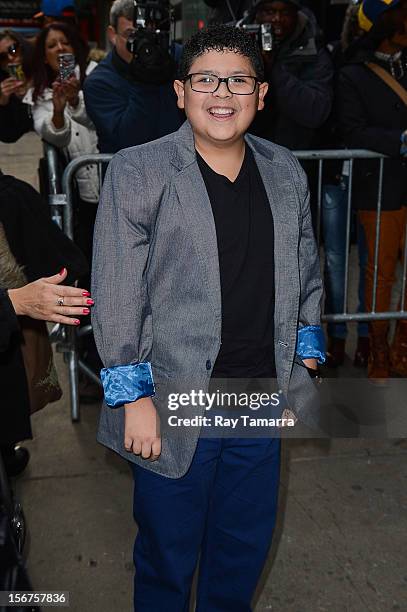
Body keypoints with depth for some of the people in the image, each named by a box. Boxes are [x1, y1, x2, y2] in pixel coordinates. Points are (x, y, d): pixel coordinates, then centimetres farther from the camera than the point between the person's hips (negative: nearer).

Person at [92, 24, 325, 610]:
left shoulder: (287, 172, 5)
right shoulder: (137, 172, -9)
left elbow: (305, 274, 15)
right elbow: (115, 293, -10)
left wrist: (306, 361, 12)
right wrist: (134, 398, -11)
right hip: (174, 404, -4)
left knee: (246, 546, 20)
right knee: (167, 552, 14)